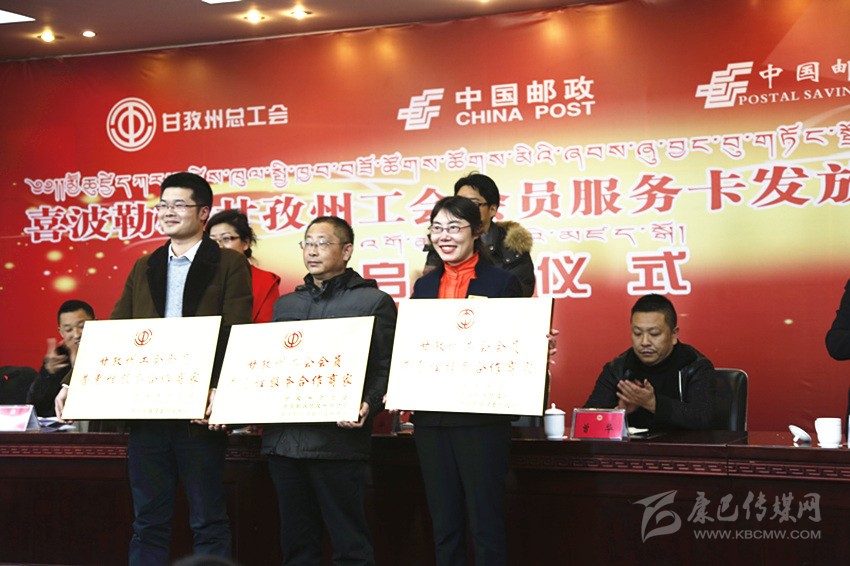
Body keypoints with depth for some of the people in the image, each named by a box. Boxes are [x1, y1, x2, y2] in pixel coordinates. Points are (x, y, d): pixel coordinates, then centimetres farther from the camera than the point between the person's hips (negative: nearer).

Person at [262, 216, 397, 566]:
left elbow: (385, 369, -4)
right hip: (283, 439, 6)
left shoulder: (373, 302, 3)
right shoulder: (285, 304, 21)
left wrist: (367, 406, -22)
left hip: (337, 439, -6)